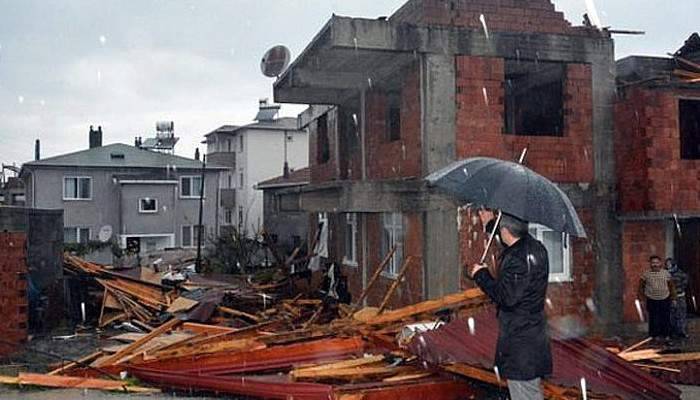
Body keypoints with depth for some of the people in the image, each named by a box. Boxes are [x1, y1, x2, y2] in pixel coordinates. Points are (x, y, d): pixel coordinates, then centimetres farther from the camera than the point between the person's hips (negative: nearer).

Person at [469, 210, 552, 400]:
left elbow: (506, 297, -27)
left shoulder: (517, 260, -26)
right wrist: (490, 223, 37)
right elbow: (511, 240, 28)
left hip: (520, 340, -10)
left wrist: (481, 275, -15)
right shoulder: (535, 247, 5)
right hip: (534, 332, 10)